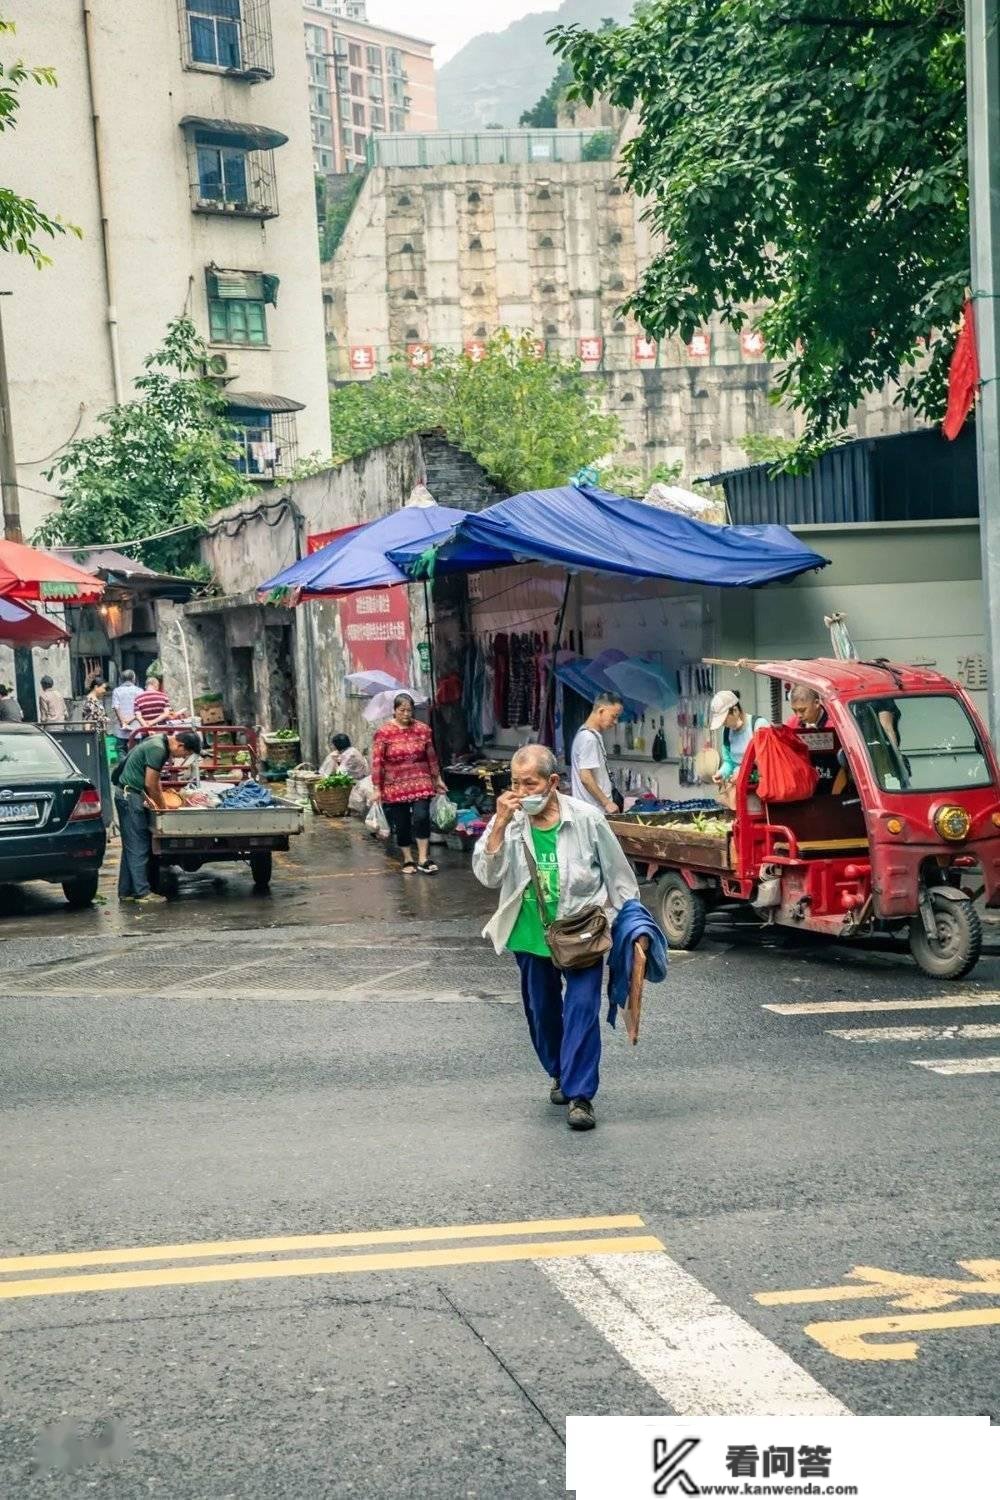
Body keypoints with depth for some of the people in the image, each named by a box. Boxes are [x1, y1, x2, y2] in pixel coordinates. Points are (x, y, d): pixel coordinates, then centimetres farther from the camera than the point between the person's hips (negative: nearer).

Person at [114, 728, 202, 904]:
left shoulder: (159, 743, 10)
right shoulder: (158, 749, -20)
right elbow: (151, 784, -18)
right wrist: (163, 808, -6)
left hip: (129, 795, 10)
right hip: (130, 795, -10)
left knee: (131, 846, 12)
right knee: (138, 847, -8)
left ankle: (126, 892, 15)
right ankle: (142, 893, -7)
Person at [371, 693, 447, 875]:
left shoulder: (422, 729, 2)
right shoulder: (383, 732, -6)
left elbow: (431, 756, 12)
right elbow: (377, 762, -6)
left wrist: (437, 779, 16)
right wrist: (376, 788, -8)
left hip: (420, 783, 1)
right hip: (395, 785, -1)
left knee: (422, 817, -15)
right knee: (401, 824, 5)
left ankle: (423, 859, -5)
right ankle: (408, 860, 21)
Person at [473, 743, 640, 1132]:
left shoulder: (586, 818, -10)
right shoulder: (508, 822, -4)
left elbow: (618, 876, -1)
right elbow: (488, 876, -14)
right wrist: (499, 825, -23)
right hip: (531, 935, 3)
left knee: (582, 1009, -11)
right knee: (542, 1010, 15)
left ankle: (580, 1095, -9)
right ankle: (559, 1074, 37)